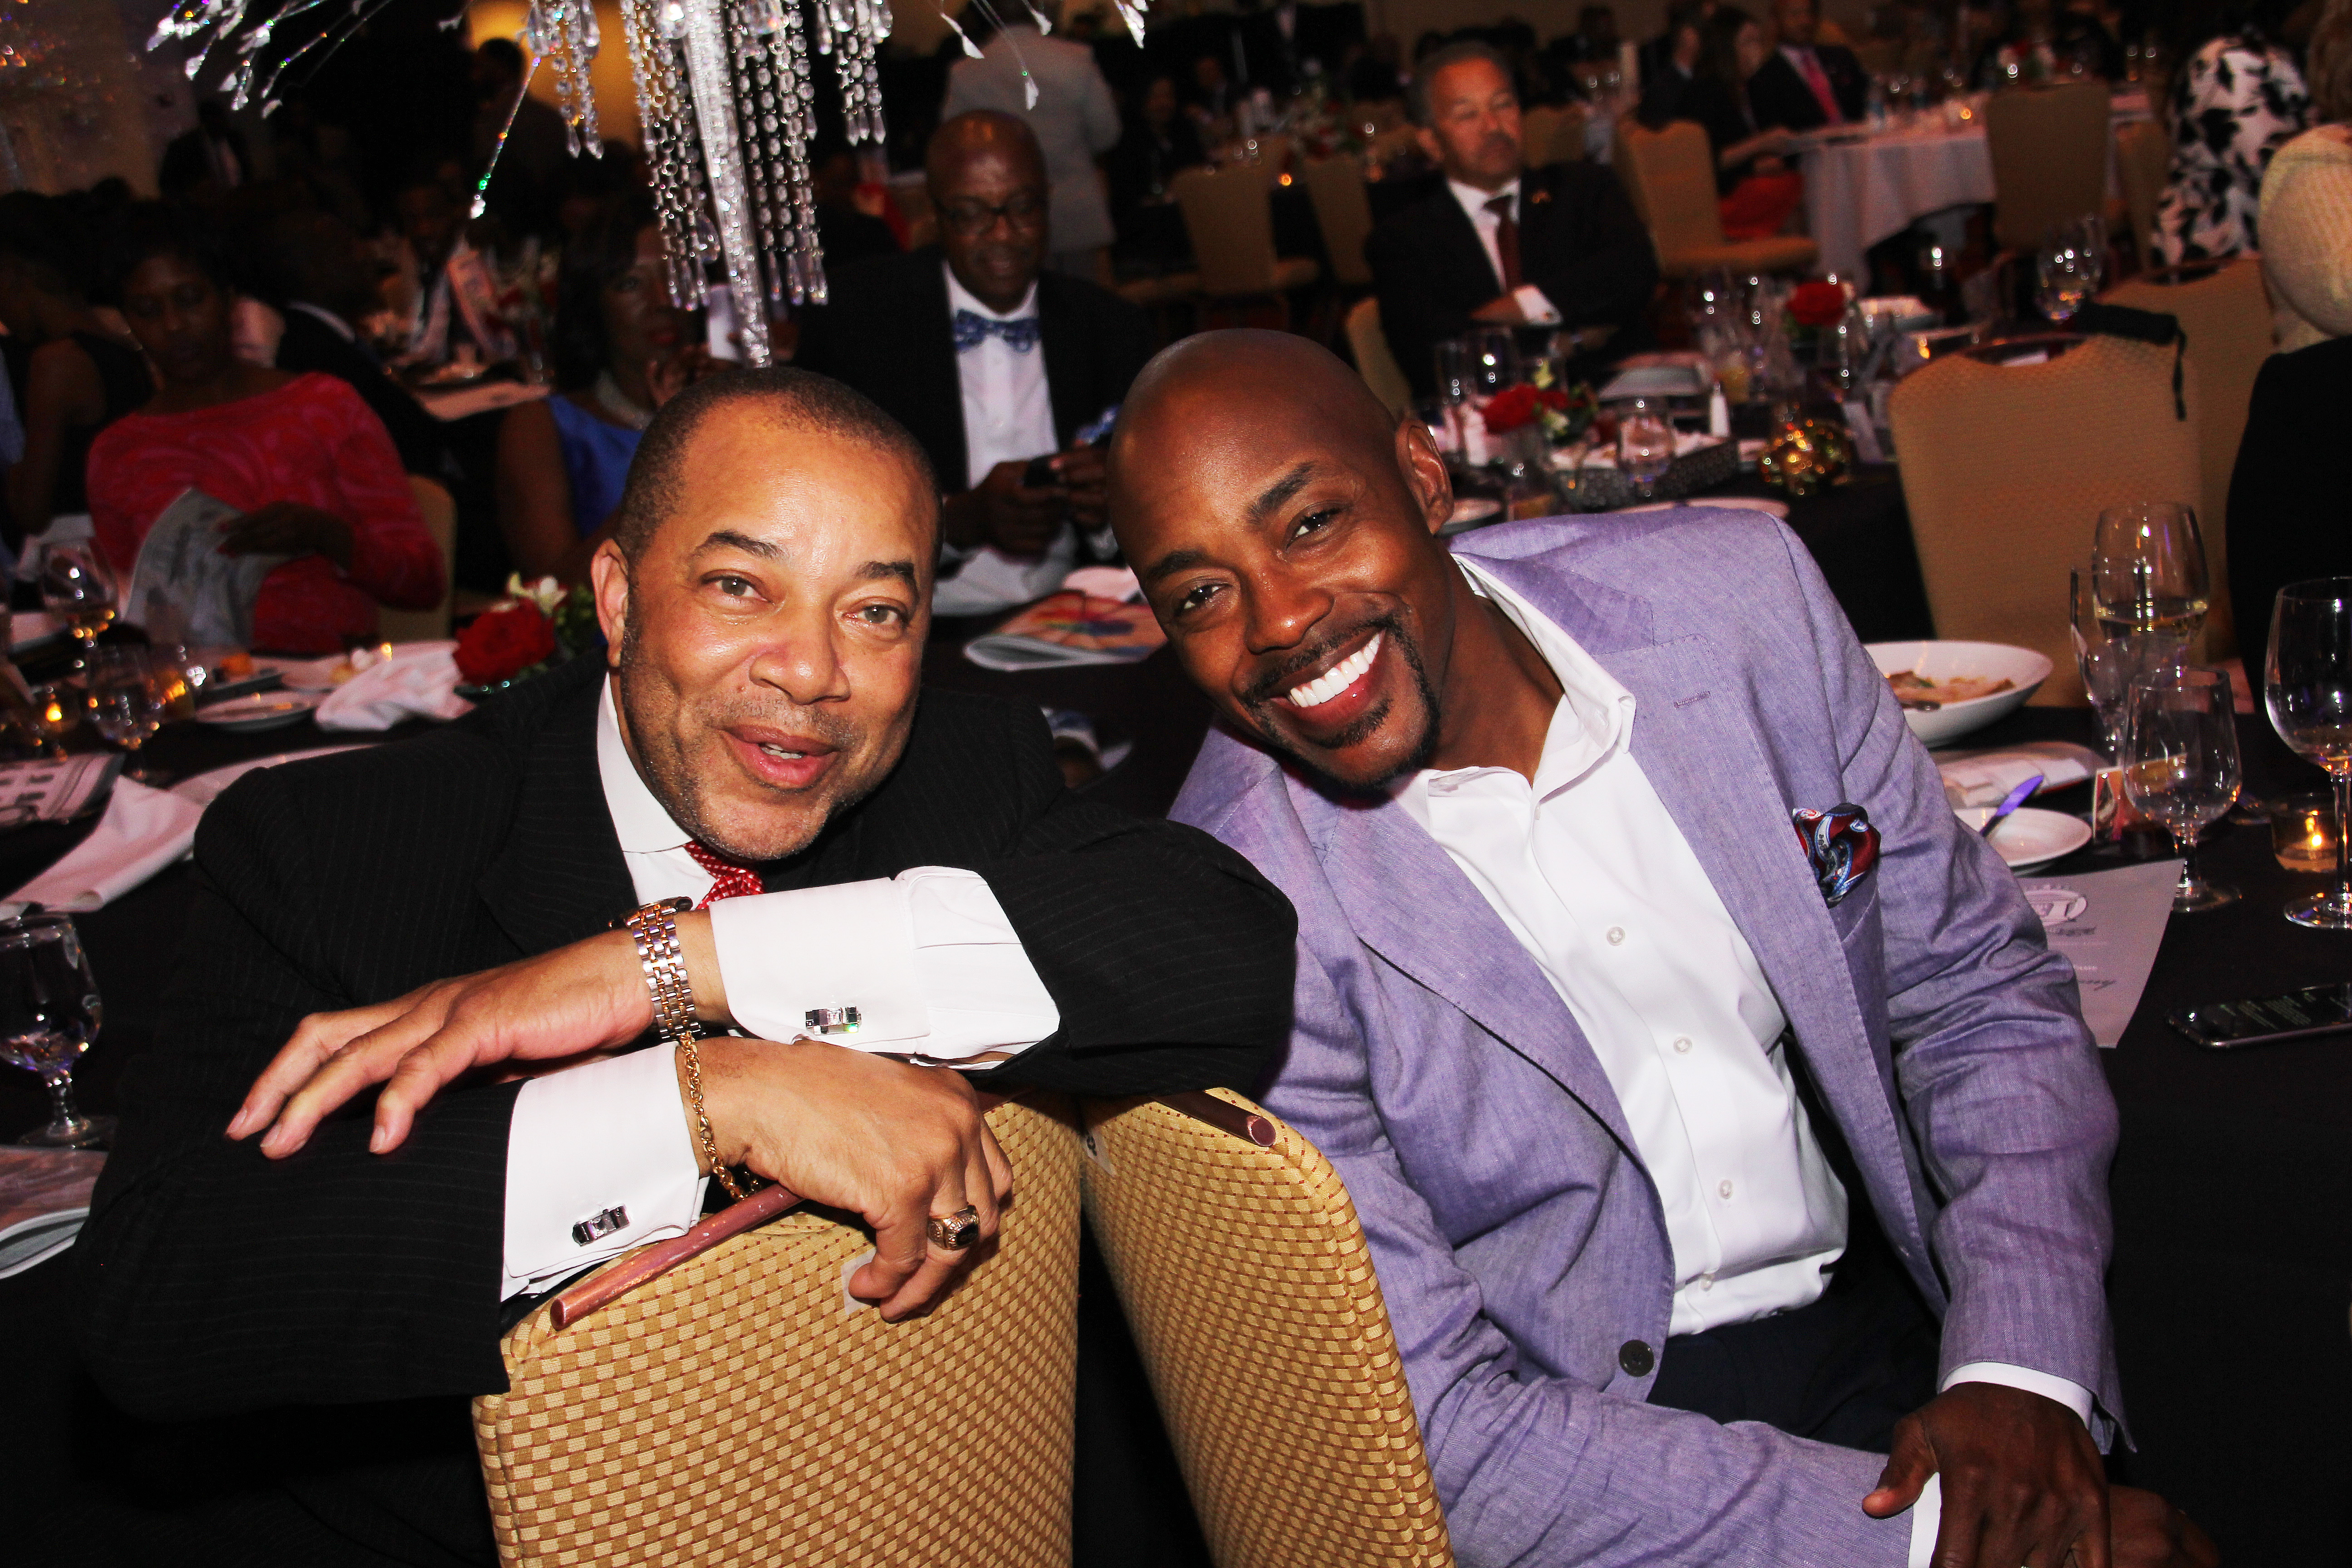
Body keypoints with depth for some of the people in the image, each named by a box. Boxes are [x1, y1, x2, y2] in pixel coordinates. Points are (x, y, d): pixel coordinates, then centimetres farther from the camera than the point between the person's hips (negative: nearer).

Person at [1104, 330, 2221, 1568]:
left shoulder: (1736, 592, -6)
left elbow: (1979, 994, 2)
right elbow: (1443, 1431, -15)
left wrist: (2021, 1373, -12)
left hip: (1889, 1315, 4)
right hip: (1586, 1415, -3)